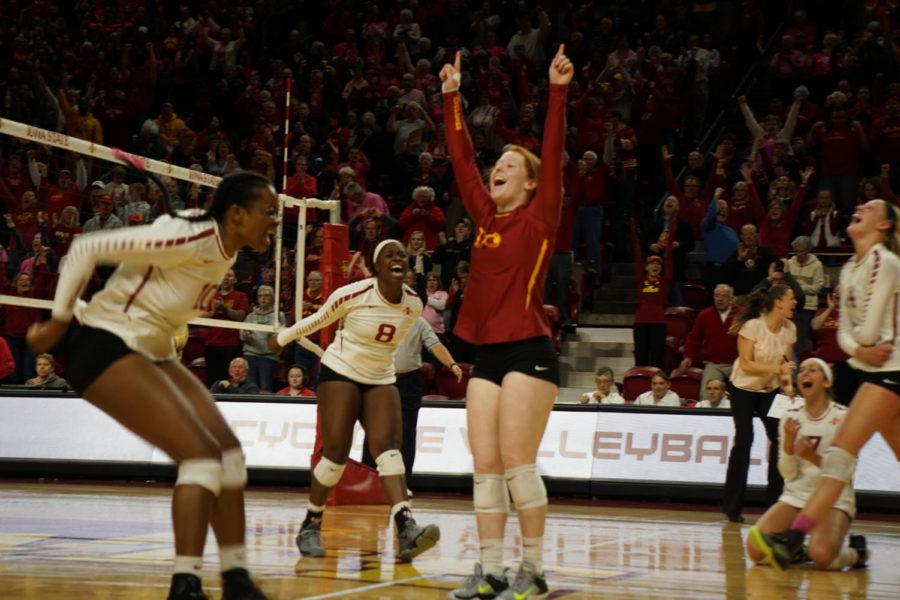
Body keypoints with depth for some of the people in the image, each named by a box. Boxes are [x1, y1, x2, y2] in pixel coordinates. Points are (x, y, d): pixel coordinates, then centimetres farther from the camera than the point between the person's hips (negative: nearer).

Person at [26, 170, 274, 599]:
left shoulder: (226, 254, 4)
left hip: (150, 352, 9)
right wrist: (59, 322, -13)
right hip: (105, 345, -9)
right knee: (201, 452, -19)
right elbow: (85, 249, -21)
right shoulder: (189, 240, -23)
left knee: (228, 450, 2)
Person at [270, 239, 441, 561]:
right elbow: (318, 319, 1)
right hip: (341, 373, -4)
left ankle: (405, 530, -32)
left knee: (388, 447, -16)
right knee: (336, 453, -12)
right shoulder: (354, 294, -17)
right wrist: (283, 338, 13)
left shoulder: (414, 305, -4)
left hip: (381, 379, 4)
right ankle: (310, 526, 8)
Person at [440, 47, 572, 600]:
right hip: (487, 352, 7)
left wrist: (558, 91, -16)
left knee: (516, 462, -11)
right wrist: (452, 98, 18)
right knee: (485, 465, 3)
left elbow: (553, 155, -10)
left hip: (528, 351, -7)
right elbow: (462, 159, 18)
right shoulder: (486, 216, 14)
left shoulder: (540, 216, -1)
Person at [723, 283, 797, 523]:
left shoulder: (789, 329, -7)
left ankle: (775, 500, 7)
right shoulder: (752, 326, -23)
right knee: (744, 440, -9)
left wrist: (786, 381, -14)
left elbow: (785, 362, 6)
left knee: (779, 437, -7)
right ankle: (732, 505, 0)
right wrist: (776, 369, -33)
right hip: (743, 388, -5)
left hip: (770, 390, 5)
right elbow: (746, 364, -23)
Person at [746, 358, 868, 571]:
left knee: (821, 556, -31)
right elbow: (788, 473, 2)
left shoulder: (843, 417, -6)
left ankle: (856, 551, 3)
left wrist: (814, 457, -25)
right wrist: (789, 443, -17)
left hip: (834, 499, -4)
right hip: (796, 496, 4)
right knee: (756, 549, -19)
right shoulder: (790, 418, 5)